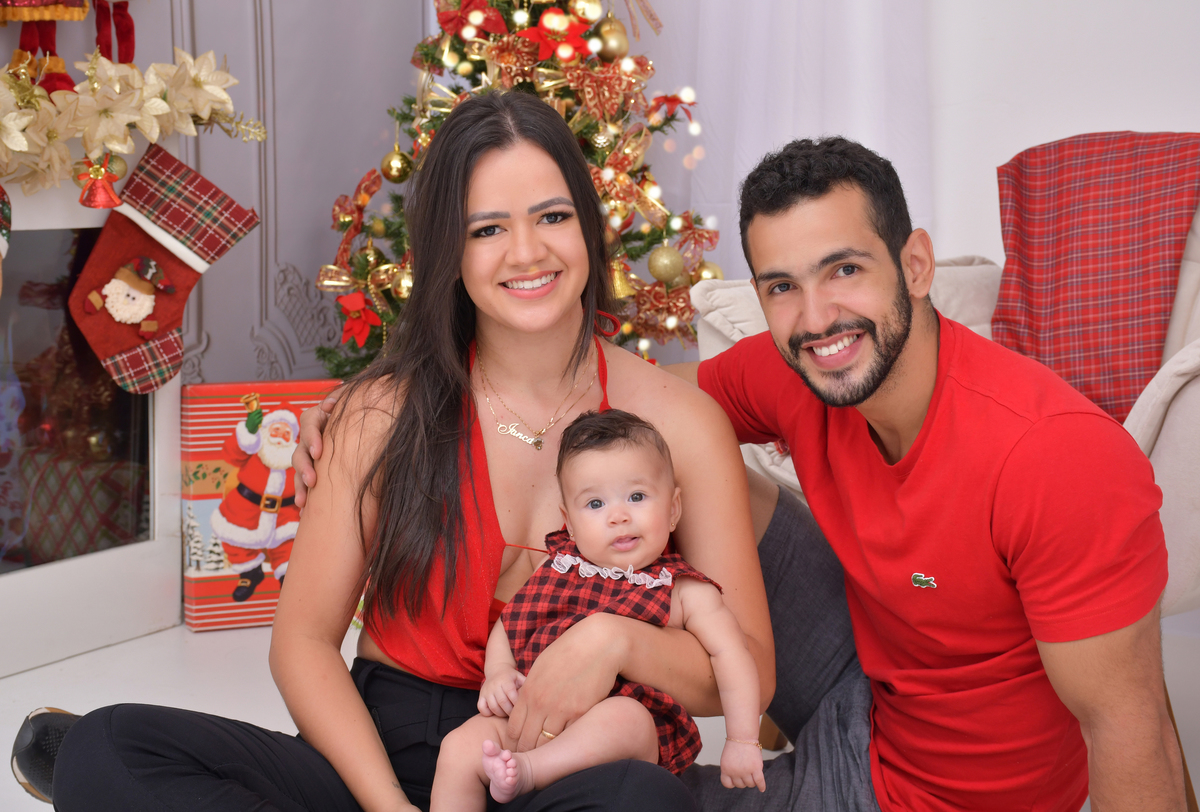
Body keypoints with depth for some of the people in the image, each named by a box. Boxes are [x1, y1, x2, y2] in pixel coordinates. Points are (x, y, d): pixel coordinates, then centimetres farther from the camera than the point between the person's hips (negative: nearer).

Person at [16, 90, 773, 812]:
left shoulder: (680, 421, -3)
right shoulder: (388, 412, -1)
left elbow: (750, 674, -2)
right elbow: (304, 638, 0)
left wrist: (615, 638, -23)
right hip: (387, 749, 1)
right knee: (105, 749, -21)